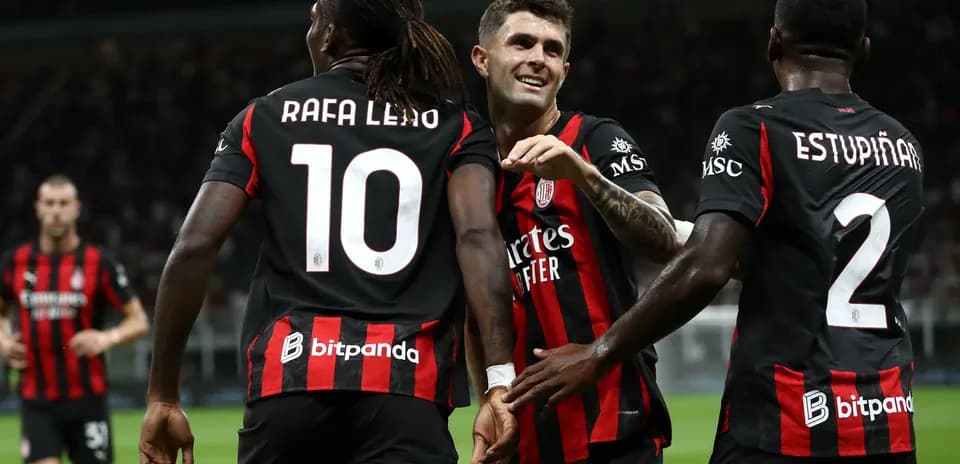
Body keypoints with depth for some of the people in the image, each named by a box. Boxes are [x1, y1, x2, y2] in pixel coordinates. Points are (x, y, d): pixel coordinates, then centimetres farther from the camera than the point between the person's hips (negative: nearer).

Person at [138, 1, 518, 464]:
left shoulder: (266, 118, 13)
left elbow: (193, 248, 4)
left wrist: (162, 396, 8)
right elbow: (477, 235, -7)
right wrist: (500, 377, -15)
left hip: (288, 379, 1)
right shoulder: (455, 128, 11)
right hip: (407, 389, -1)